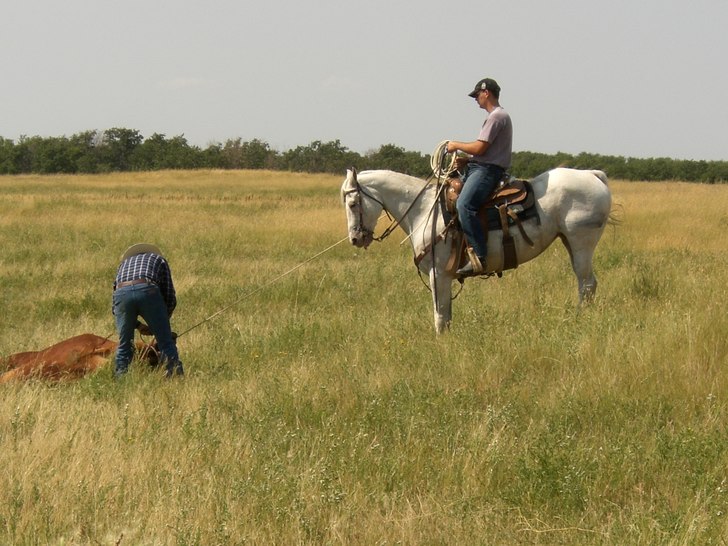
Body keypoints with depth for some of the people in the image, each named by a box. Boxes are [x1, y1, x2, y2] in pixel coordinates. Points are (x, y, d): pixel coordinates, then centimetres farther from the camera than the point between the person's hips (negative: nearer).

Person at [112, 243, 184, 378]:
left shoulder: (123, 264, 41)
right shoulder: (159, 260, 35)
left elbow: (115, 307, 34)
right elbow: (170, 297, 25)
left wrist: (138, 325, 35)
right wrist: (162, 321, 38)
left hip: (121, 293, 2)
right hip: (147, 291, -2)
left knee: (124, 345, 15)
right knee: (165, 341, 3)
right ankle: (176, 375, -1)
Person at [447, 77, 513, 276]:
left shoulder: (497, 116, -11)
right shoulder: (496, 116, 23)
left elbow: (479, 148, -17)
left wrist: (456, 145, -3)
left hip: (487, 170, -12)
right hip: (478, 167, 12)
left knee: (464, 205, -30)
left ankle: (479, 257, -37)